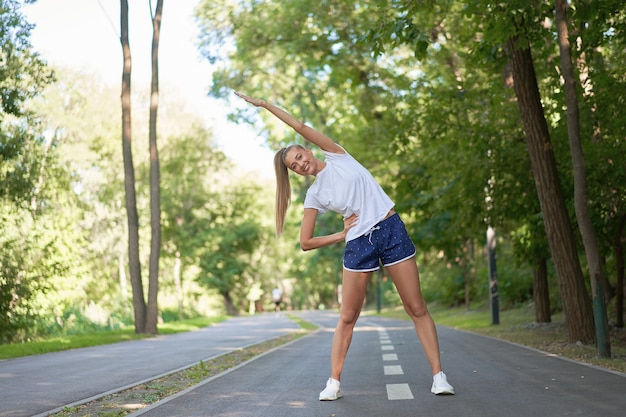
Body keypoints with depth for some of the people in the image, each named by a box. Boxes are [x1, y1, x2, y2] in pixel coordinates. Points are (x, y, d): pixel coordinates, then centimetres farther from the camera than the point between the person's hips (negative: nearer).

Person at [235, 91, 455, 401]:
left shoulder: (337, 157, 5)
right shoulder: (314, 195, 5)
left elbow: (301, 127, -5)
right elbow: (305, 243, 3)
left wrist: (265, 104, -1)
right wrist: (342, 234, 0)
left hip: (391, 229, -1)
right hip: (358, 244, 1)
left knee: (417, 308, -2)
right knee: (347, 317, 3)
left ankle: (438, 376, 1)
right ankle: (334, 383, 10)